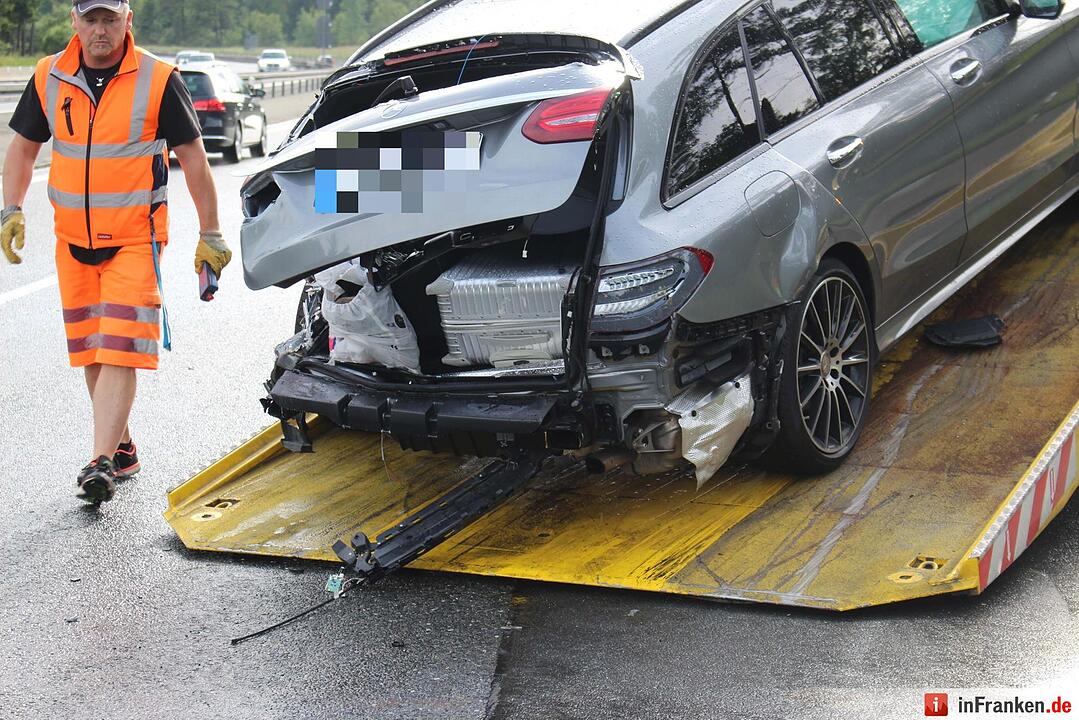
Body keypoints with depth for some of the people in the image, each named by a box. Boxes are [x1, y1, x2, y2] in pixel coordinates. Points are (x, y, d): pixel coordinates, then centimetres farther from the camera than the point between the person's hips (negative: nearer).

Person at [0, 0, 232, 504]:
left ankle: (101, 464, -15)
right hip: (72, 240, 5)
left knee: (119, 353, -13)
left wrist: (210, 233, -2)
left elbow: (192, 158, -2)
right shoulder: (49, 78, 4)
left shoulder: (158, 80, -7)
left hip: (136, 239, -5)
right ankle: (122, 449, 26)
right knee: (90, 353, 12)